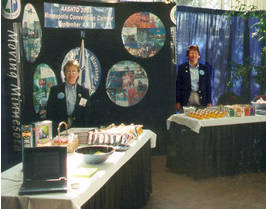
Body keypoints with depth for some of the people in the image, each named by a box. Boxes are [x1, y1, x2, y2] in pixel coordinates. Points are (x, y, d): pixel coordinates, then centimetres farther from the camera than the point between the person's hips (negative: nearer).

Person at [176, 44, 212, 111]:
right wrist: (178, 102, -2)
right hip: (187, 101, -1)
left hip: (201, 100, 1)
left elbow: (208, 86, 10)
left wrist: (209, 102, 4)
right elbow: (178, 85, 3)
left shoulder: (204, 68, 9)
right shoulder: (182, 67, 5)